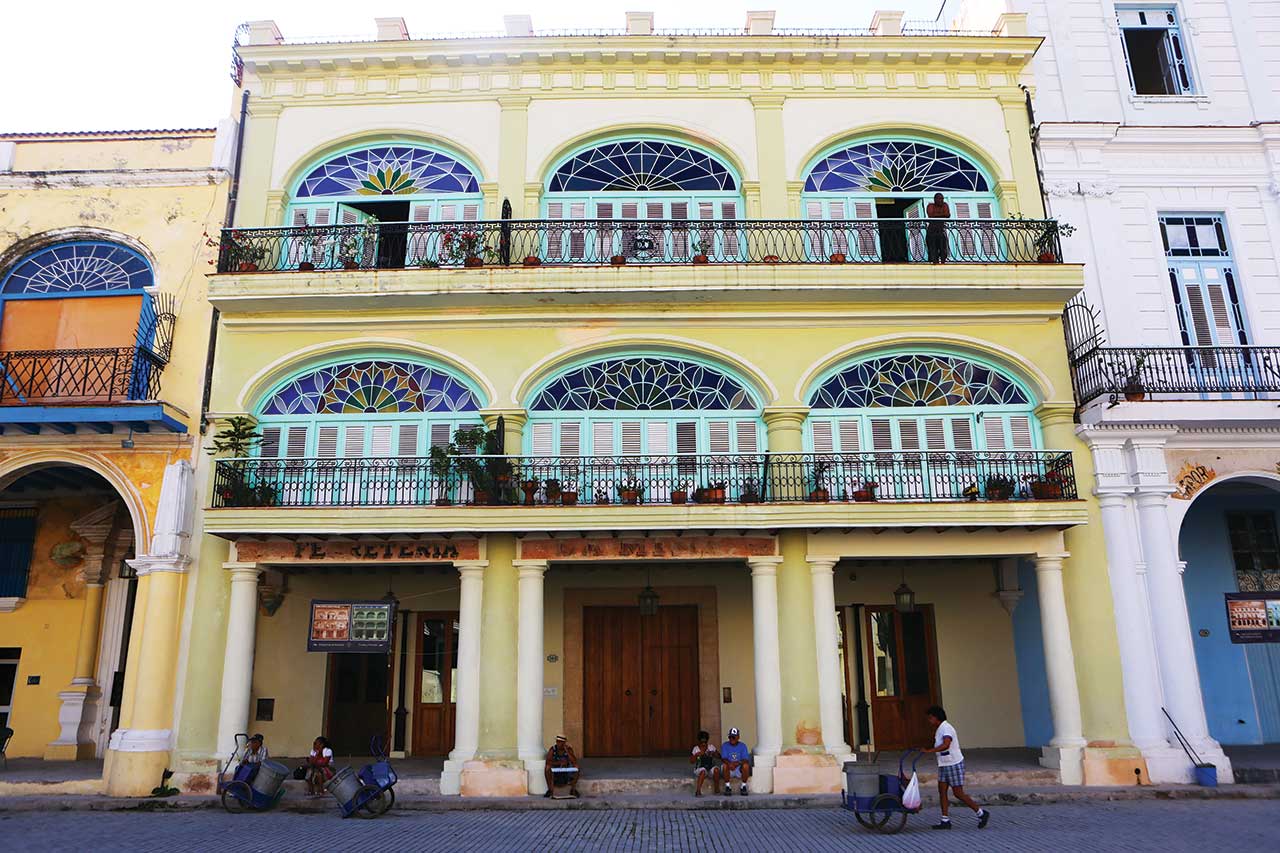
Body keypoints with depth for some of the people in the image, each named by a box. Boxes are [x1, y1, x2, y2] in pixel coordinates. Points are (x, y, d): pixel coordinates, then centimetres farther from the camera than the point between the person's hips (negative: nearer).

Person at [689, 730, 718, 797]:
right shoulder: (696, 748, 2)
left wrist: (713, 754, -17)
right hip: (699, 768, -2)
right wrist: (697, 755, -18)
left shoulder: (711, 747, 7)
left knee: (716, 769, -32)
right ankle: (698, 791, -39)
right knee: (703, 771, -36)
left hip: (710, 768, 2)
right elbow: (691, 761, -2)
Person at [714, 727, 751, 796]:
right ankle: (727, 786, -18)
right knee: (725, 765, -33)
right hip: (728, 770, 0)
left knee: (746, 765, -31)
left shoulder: (742, 746, 3)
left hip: (739, 769, 0)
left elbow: (746, 760, -9)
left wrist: (738, 763, -30)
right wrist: (730, 764, -33)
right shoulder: (724, 745, 2)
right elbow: (723, 759, -10)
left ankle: (743, 786, -13)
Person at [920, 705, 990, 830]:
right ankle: (945, 820, 7)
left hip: (954, 764, -9)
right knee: (942, 791, 4)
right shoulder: (939, 729, 11)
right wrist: (927, 748, 12)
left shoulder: (946, 728, -20)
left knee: (958, 793, -3)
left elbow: (946, 745, -37)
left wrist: (929, 750, -40)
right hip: (944, 765, 9)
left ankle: (981, 813, 12)